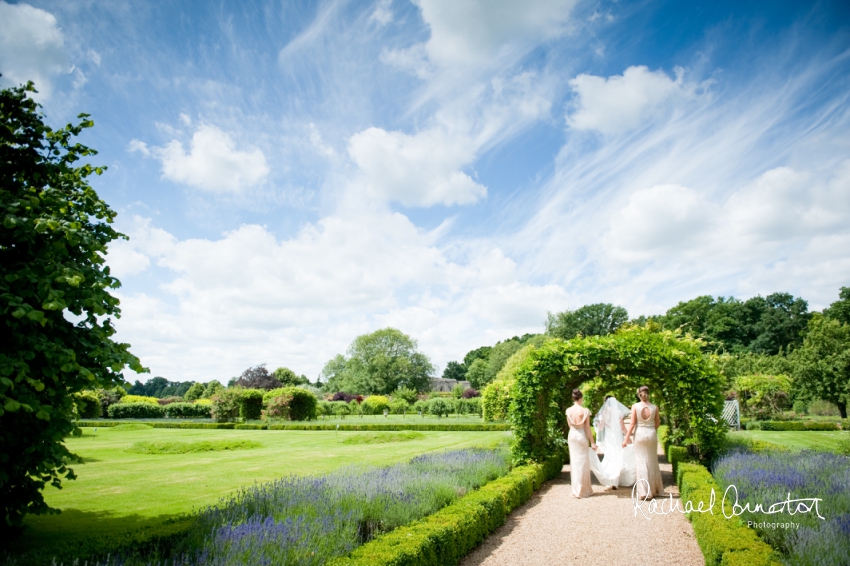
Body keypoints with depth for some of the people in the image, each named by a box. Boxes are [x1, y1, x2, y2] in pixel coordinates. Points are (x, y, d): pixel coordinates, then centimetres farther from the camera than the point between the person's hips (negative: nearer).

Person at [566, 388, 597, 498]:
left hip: (572, 435, 3)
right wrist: (592, 442, -6)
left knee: (574, 462, 12)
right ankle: (584, 490, 15)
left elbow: (569, 425, 7)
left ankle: (576, 490, 17)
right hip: (582, 436, -3)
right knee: (583, 463, 7)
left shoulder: (569, 410, -5)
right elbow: (587, 428, -12)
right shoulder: (585, 411, -15)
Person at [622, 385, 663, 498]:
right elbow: (657, 424, 6)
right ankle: (654, 489, 26)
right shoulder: (654, 407, -3)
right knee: (652, 462, 15)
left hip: (640, 434, -2)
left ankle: (644, 492, 4)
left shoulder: (635, 406, -8)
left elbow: (632, 424, -8)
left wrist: (626, 439, -3)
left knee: (641, 462, 5)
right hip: (652, 434, 2)